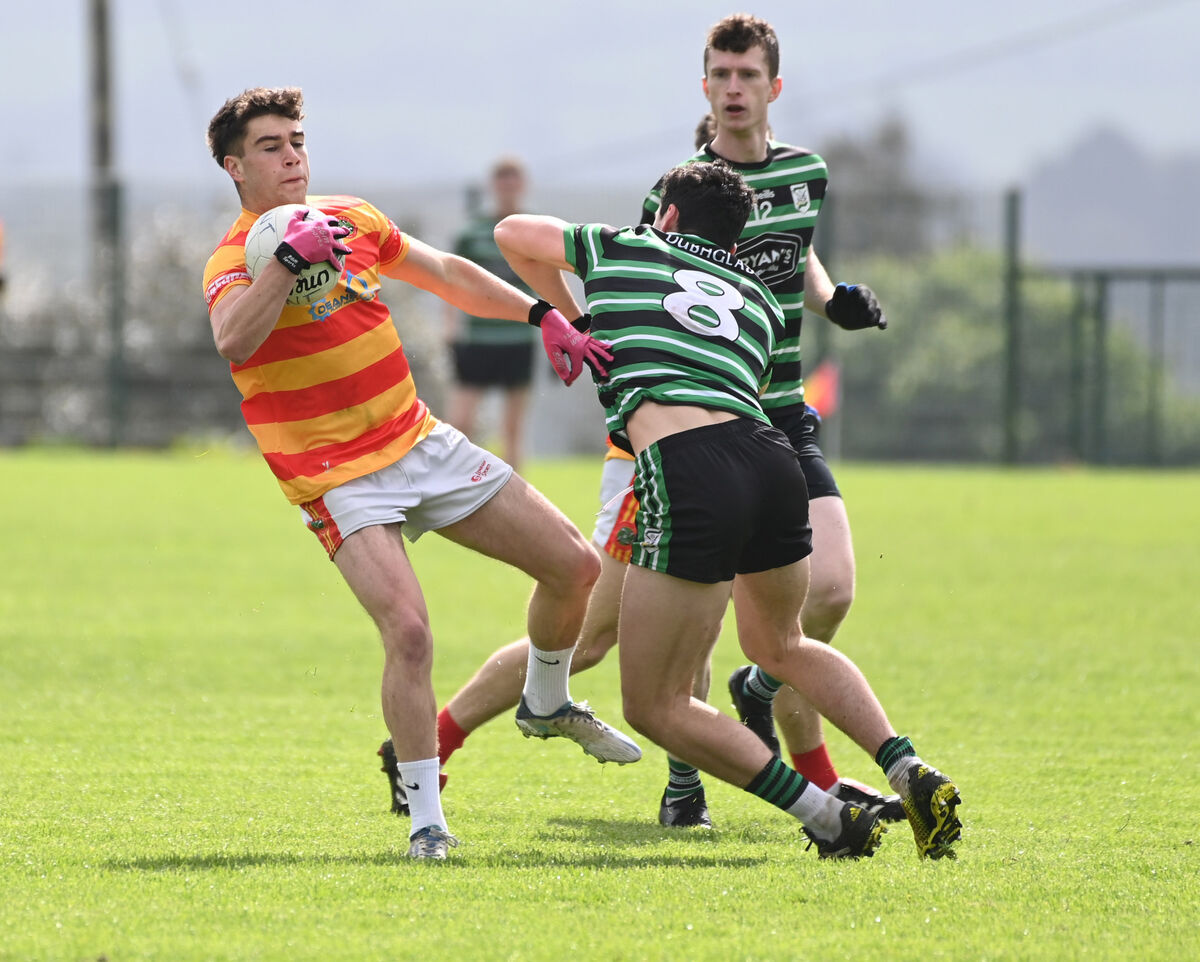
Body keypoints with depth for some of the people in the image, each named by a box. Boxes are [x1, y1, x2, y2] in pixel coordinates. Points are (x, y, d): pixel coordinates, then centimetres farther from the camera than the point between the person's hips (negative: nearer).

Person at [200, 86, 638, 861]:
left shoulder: (352, 220, 7)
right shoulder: (235, 262, -14)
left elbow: (446, 273, 22)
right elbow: (232, 342, -36)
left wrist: (542, 315, 16)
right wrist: (289, 258, -41)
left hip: (423, 442, 7)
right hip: (341, 479, -7)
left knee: (575, 567, 7)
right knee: (408, 631, -25)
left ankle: (547, 704, 35)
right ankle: (426, 818, -12)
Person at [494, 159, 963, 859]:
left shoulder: (624, 250, 22)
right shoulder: (760, 300, 27)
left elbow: (513, 232, 38)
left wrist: (574, 319, 52)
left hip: (686, 473, -5)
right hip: (771, 458, 5)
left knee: (655, 706, 6)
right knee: (780, 645, 33)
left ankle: (830, 821, -1)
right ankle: (914, 778, 18)